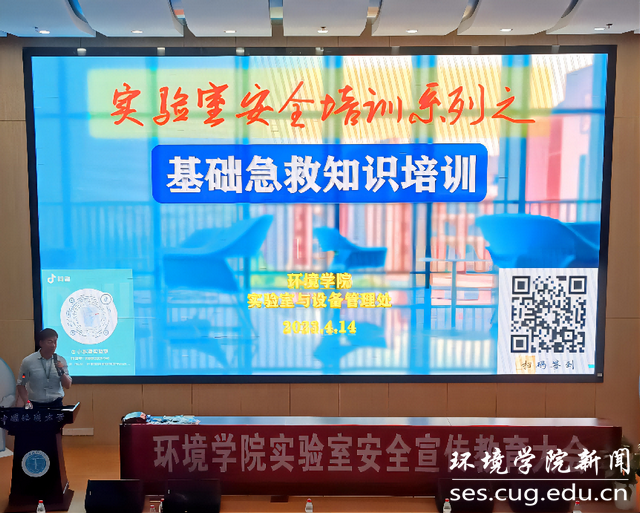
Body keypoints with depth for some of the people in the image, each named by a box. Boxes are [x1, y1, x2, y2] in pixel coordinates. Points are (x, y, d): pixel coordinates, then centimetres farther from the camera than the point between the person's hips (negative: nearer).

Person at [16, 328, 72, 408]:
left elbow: (68, 386, 2)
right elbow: (21, 385, 4)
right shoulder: (28, 361, -3)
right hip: (36, 405, -1)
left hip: (56, 404, 1)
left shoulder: (61, 361, 1)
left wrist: (61, 372, -13)